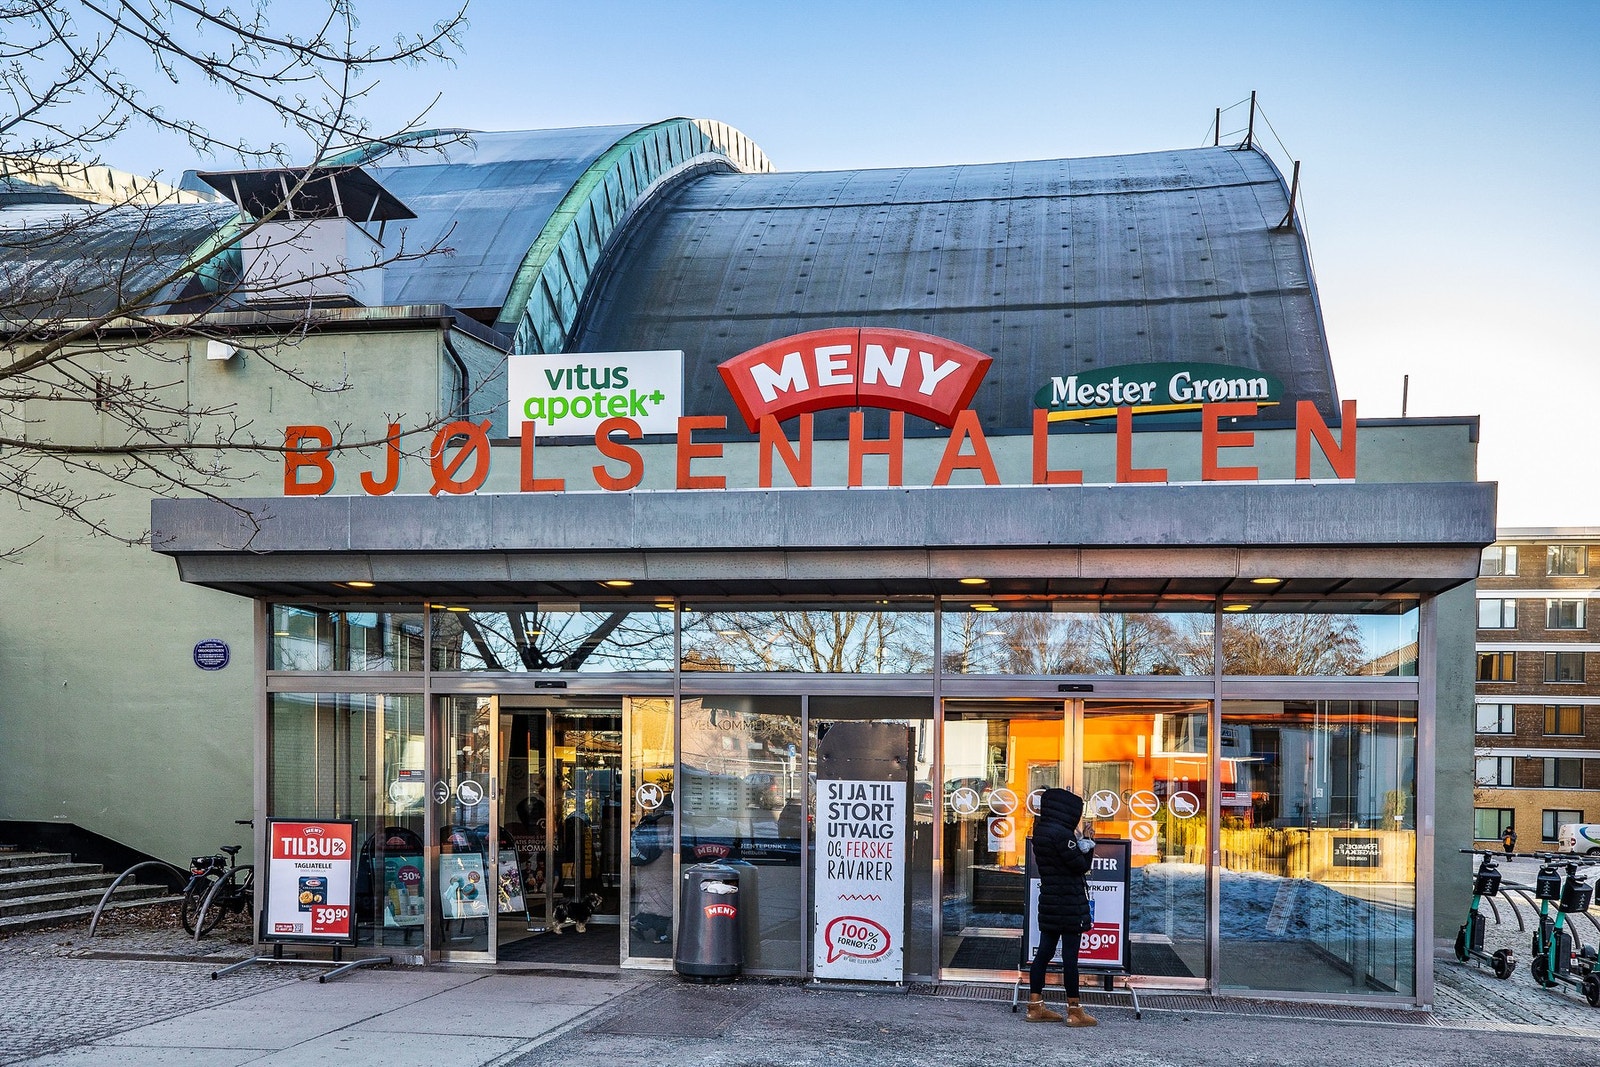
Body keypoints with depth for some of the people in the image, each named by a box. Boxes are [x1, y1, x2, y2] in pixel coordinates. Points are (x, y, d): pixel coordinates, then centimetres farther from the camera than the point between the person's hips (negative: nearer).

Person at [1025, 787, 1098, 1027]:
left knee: (1044, 952, 11)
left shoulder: (1040, 831, 9)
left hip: (1049, 903, 9)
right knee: (1070, 954, -2)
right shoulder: (1061, 834, -19)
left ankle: (1035, 1007, 15)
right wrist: (1087, 844, 0)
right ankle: (1074, 1011, 5)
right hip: (1069, 904, -9)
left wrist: (1081, 844, 6)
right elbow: (1081, 865, -14)